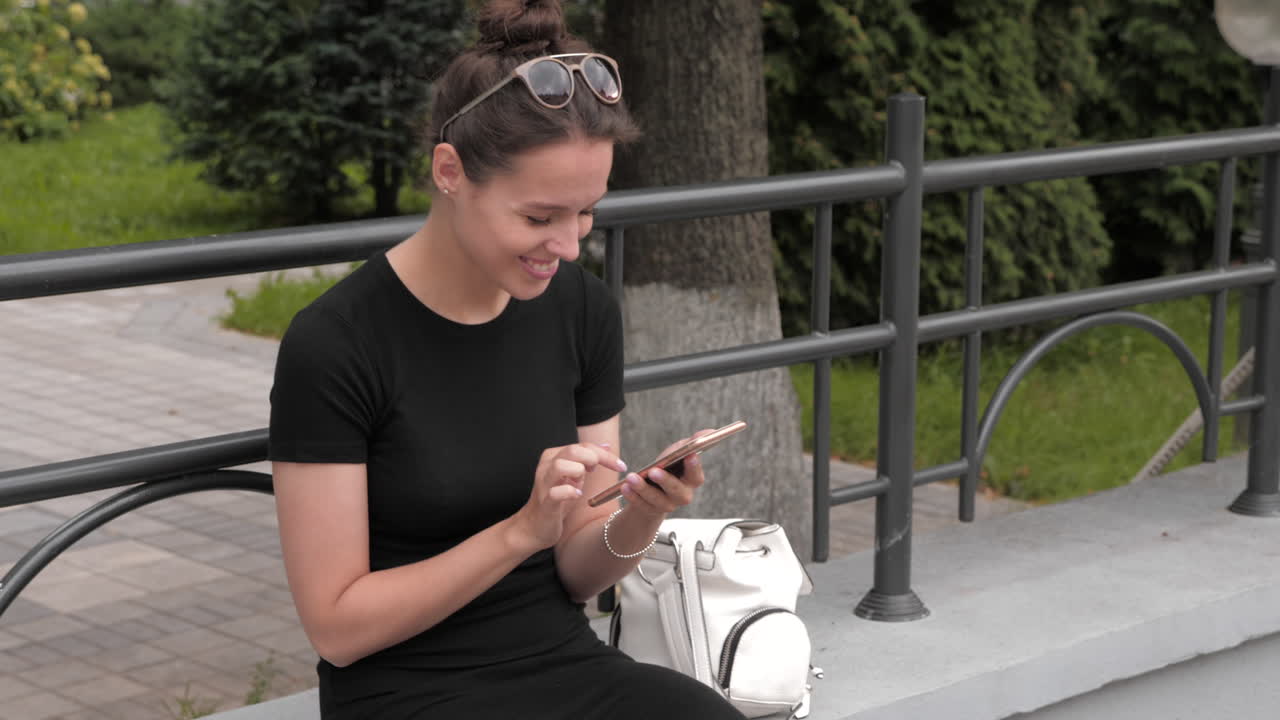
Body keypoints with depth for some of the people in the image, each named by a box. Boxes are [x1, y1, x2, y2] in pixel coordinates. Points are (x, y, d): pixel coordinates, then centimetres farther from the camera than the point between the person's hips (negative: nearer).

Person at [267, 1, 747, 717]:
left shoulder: (584, 310, 1)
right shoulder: (332, 347, -15)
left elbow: (576, 573, 7)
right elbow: (336, 624, -12)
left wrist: (641, 516, -14)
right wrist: (522, 530, -22)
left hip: (565, 660, 5)